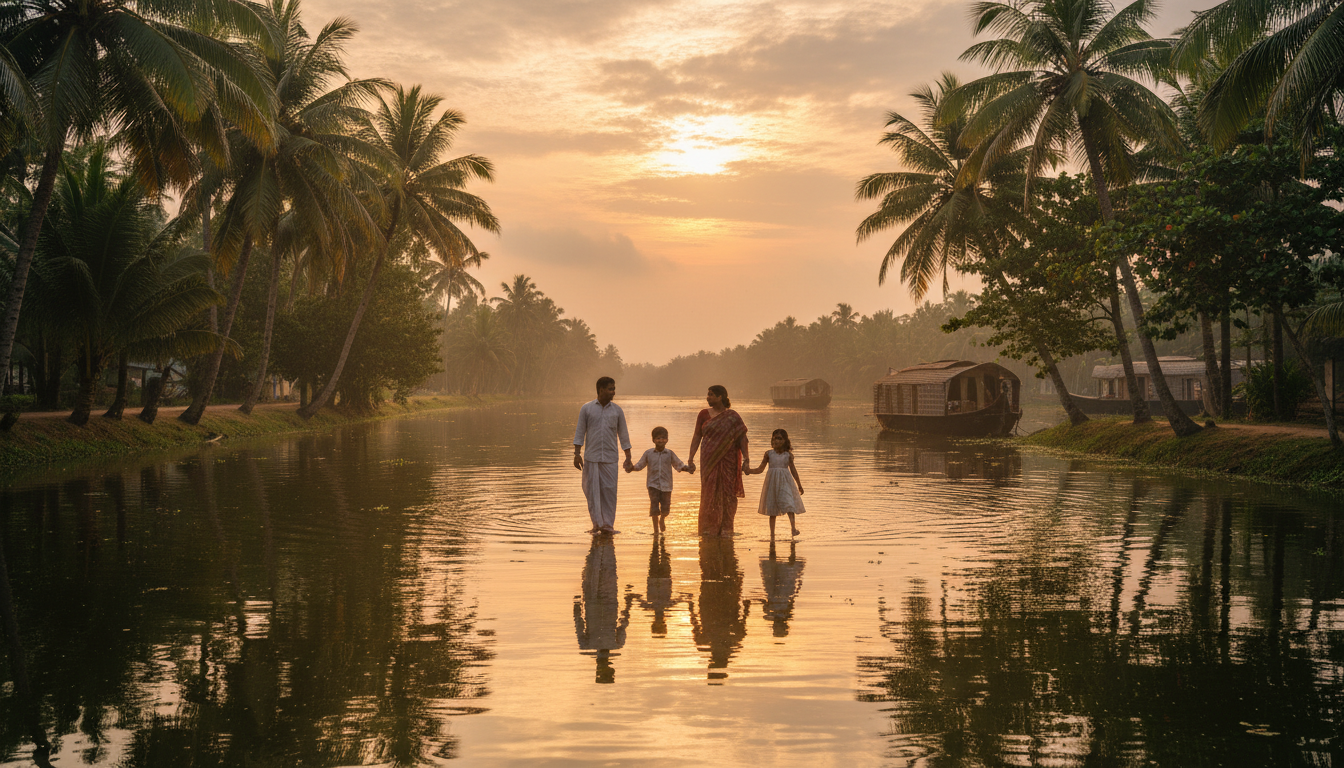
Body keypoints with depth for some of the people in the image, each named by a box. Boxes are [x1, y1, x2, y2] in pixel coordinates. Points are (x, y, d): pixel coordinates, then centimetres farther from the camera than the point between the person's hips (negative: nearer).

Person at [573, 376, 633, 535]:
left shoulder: (617, 410, 7)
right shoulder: (587, 408, 3)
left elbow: (623, 434, 10)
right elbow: (580, 432, 5)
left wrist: (628, 458, 7)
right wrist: (577, 454, -2)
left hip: (610, 458, 1)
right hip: (591, 457, -1)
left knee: (609, 490, -3)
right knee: (592, 490, 0)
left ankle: (608, 524, 4)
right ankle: (597, 523, 8)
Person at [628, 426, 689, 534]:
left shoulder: (670, 454, 3)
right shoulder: (648, 453, 3)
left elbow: (679, 465, 4)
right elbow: (640, 465, 9)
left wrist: (686, 468, -14)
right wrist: (631, 468, -8)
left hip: (666, 485, 1)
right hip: (653, 484, -1)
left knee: (666, 507, 3)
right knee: (654, 506, -10)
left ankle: (662, 519, 38)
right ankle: (656, 529, 2)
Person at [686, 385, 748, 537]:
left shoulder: (732, 416, 2)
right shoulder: (704, 414, 7)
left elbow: (742, 438, 0)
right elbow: (697, 436, 9)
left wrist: (745, 460, -8)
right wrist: (691, 458, 1)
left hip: (728, 460, -1)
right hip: (709, 460, 1)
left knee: (728, 493, -1)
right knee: (709, 493, -1)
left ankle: (726, 528, 7)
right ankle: (709, 528, 6)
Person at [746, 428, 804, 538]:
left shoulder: (788, 455, 5)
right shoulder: (769, 454, 7)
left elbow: (793, 470, 13)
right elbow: (760, 469, 11)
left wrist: (799, 485, 17)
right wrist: (748, 471, -5)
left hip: (785, 481, -1)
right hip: (772, 482, 1)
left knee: (788, 502, -21)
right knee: (772, 509, 5)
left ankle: (793, 528, -30)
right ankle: (772, 534, 10)